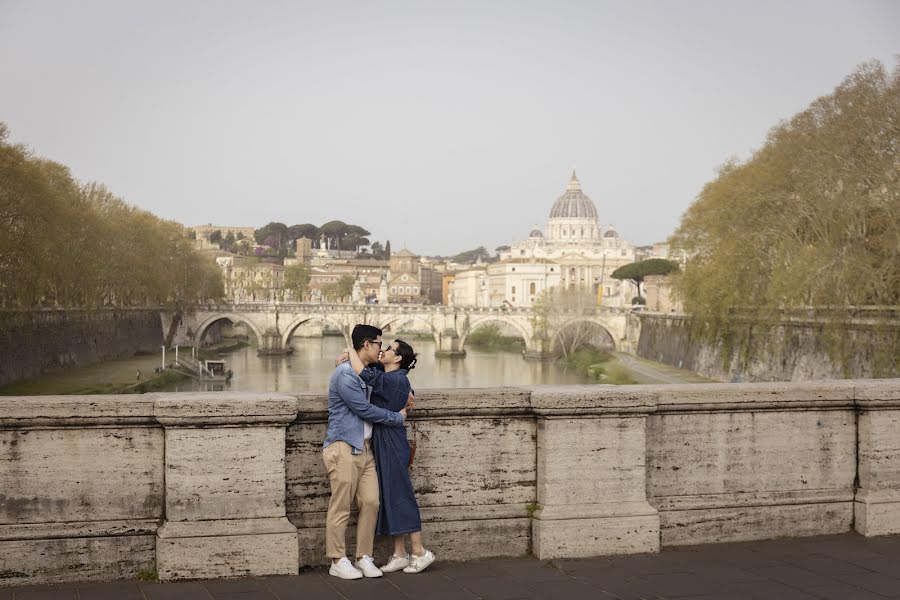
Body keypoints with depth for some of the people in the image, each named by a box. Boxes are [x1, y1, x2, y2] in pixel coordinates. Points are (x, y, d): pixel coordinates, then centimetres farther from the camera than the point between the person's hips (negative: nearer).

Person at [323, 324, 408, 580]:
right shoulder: (345, 374, -12)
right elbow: (365, 410, -14)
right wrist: (398, 418, -3)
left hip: (364, 448, 9)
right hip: (343, 448, -9)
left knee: (371, 502, 3)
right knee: (341, 508, -3)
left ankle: (364, 557, 12)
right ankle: (338, 561, 6)